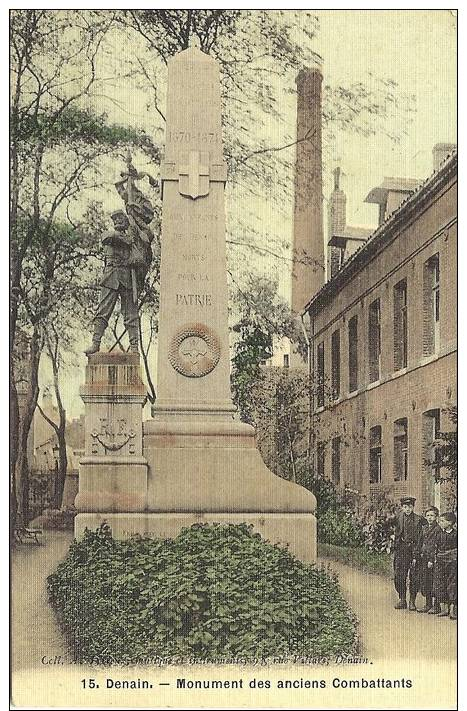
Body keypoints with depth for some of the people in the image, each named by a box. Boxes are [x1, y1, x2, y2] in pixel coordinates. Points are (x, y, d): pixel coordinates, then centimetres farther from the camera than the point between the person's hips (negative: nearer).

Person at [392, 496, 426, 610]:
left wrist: (415, 556, -13)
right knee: (399, 576, 0)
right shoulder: (398, 517, 5)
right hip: (401, 550, 3)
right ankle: (402, 600, 12)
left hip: (414, 550, -3)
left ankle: (412, 602, 10)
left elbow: (419, 540, -8)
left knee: (414, 577, -1)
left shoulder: (418, 520, -6)